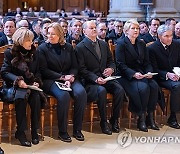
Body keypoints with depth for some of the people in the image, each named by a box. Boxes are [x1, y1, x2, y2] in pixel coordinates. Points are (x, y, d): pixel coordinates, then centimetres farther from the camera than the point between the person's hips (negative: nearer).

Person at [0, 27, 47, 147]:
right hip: (14, 86, -3)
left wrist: (37, 81, -9)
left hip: (31, 85, 3)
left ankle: (34, 130, -17)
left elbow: (37, 71, 12)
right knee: (22, 97, -35)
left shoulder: (33, 53, 10)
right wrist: (18, 80, -25)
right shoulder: (10, 53, -2)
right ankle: (20, 132, -26)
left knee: (36, 98, -29)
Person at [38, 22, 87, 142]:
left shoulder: (68, 47, 13)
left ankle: (77, 129, -15)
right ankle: (62, 131, -20)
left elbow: (74, 67, 10)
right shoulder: (43, 48, 2)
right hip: (50, 80, -3)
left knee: (81, 93, -26)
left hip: (69, 78, 4)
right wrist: (62, 77, -13)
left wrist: (70, 78, -11)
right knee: (64, 95, -34)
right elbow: (44, 70, -5)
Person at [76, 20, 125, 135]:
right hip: (90, 81, -5)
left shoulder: (104, 44, 17)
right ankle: (104, 121, -16)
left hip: (105, 78, 5)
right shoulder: (80, 47, -2)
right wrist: (96, 78, -21)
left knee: (120, 89, -22)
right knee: (101, 91, -34)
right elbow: (82, 69, -9)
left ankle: (115, 119, -6)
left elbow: (111, 61, 21)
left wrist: (111, 69, -4)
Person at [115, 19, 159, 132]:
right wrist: (134, 74, -23)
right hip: (127, 76, -5)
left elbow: (147, 62, 15)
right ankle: (141, 118, -16)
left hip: (142, 75, 6)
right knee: (143, 88, -32)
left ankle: (150, 117, -13)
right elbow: (120, 64, -10)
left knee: (154, 86, -24)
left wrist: (149, 72, -7)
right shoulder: (121, 44, -1)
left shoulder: (142, 44, 19)